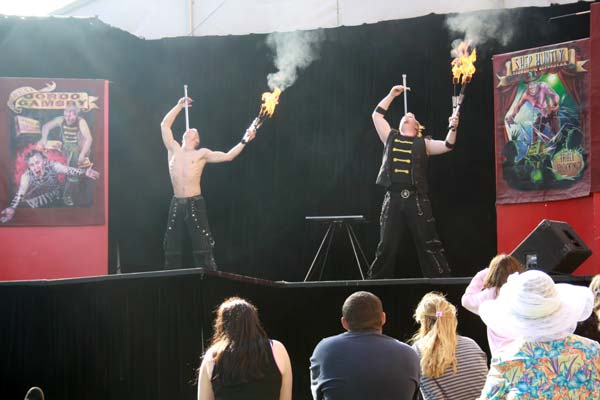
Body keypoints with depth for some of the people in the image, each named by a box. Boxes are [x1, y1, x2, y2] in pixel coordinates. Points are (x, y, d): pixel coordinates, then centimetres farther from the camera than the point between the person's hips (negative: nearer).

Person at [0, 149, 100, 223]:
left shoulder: (52, 166, -24)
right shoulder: (26, 176, -26)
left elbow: (68, 170, -37)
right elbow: (20, 193, -39)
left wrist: (85, 172, -57)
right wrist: (12, 208, -59)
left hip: (56, 199, 1)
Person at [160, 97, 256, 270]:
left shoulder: (201, 153, 6)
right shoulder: (174, 149, 13)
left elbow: (228, 156, 3)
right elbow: (164, 125, 16)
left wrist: (244, 141, -4)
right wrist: (180, 106, 19)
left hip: (195, 203, -3)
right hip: (176, 204, 3)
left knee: (202, 248, -6)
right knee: (172, 249, 5)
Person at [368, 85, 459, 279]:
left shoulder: (423, 143, 12)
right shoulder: (391, 138, 17)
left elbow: (447, 146, 0)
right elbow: (377, 115, 16)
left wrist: (453, 128, -17)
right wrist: (392, 94, 15)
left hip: (417, 199, -1)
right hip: (393, 198, 2)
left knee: (428, 244, -2)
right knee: (387, 246, 6)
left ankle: (441, 278, 1)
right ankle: (377, 281, 13)